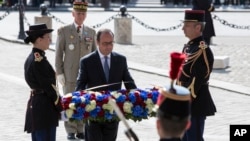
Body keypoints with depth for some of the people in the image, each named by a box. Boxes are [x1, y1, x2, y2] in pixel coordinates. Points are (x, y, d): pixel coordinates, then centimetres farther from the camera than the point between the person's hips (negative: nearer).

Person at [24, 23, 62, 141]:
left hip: (34, 104, 10)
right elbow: (48, 87, -18)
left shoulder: (31, 58, 11)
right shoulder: (39, 60, -18)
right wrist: (60, 106, -10)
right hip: (44, 107, -10)